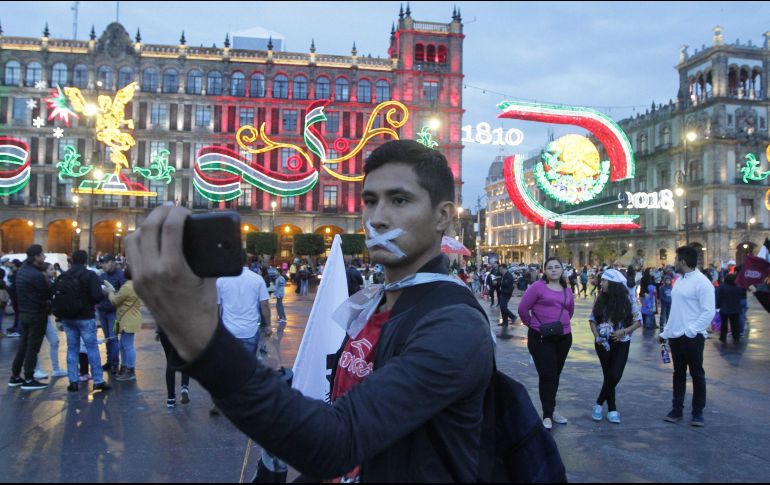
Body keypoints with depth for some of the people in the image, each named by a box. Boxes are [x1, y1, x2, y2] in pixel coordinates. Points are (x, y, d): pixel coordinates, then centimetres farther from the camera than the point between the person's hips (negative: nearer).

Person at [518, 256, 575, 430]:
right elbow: (523, 308, -9)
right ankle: (547, 415, 4)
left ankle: (551, 410, 29)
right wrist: (532, 324, 0)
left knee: (556, 375, 15)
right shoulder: (538, 287, -9)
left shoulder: (567, 292, 9)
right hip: (541, 338, -6)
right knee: (547, 375, -5)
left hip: (563, 338, 6)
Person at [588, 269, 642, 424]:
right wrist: (597, 336, -11)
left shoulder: (628, 300, -8)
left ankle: (599, 404, 8)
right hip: (603, 343, 1)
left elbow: (638, 321, -3)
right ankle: (612, 410, 15)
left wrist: (624, 331, -18)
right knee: (609, 376, 4)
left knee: (615, 376, -9)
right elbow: (592, 320, 5)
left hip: (621, 343, -1)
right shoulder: (600, 300, -1)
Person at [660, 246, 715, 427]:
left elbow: (709, 312, -18)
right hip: (675, 337, 8)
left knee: (697, 375, 5)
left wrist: (691, 330, -22)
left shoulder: (701, 282, -14)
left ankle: (698, 413, 15)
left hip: (692, 337, -8)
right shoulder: (679, 280, 12)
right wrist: (666, 332, 16)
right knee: (678, 374, 14)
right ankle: (677, 409, 23)